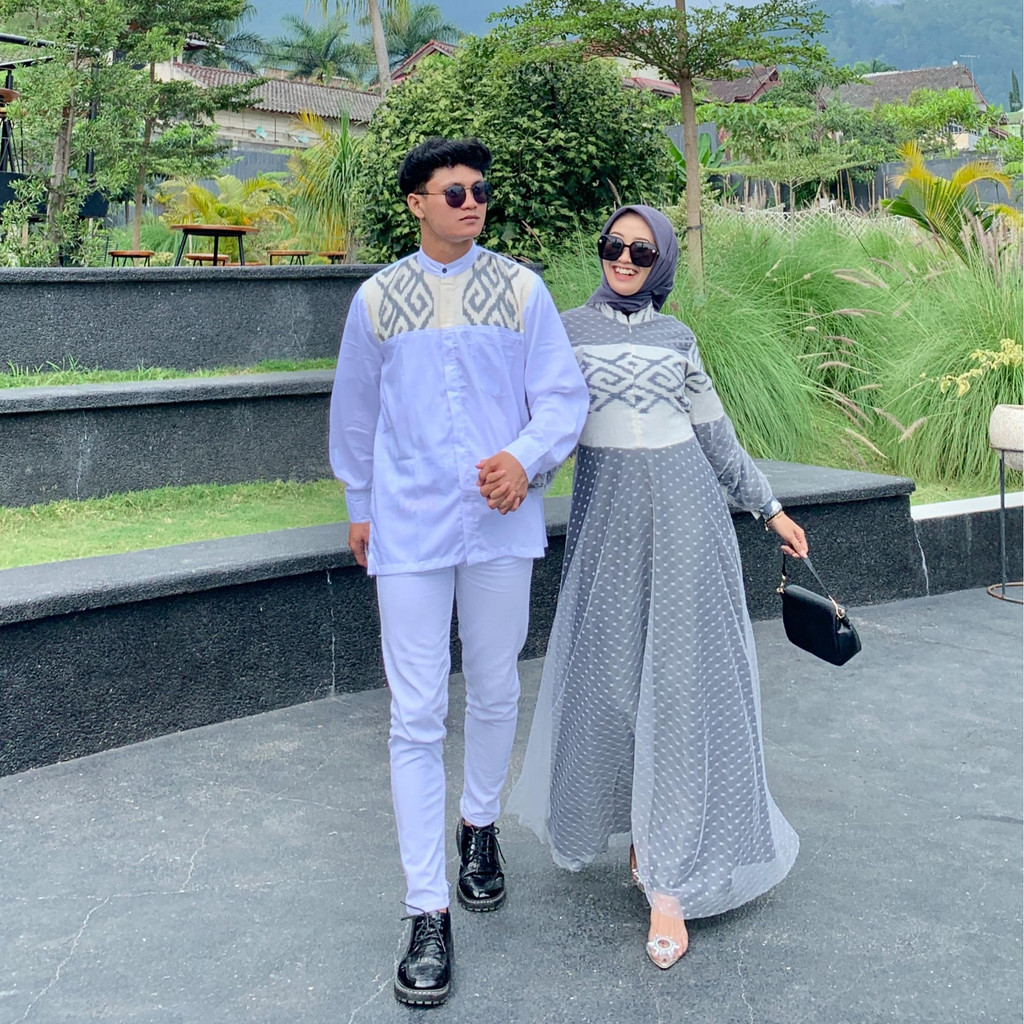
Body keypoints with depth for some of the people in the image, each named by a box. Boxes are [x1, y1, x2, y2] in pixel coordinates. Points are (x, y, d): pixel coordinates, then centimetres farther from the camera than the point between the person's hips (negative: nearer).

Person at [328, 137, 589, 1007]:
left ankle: (480, 827, 42)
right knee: (417, 717, -3)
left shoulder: (520, 289, 2)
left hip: (500, 520, 1)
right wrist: (359, 504, 21)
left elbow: (564, 395, -1)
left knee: (495, 692, 15)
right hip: (409, 528, 0)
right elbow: (355, 410, 16)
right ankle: (428, 912, 5)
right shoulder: (378, 299, 5)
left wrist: (526, 457, -20)